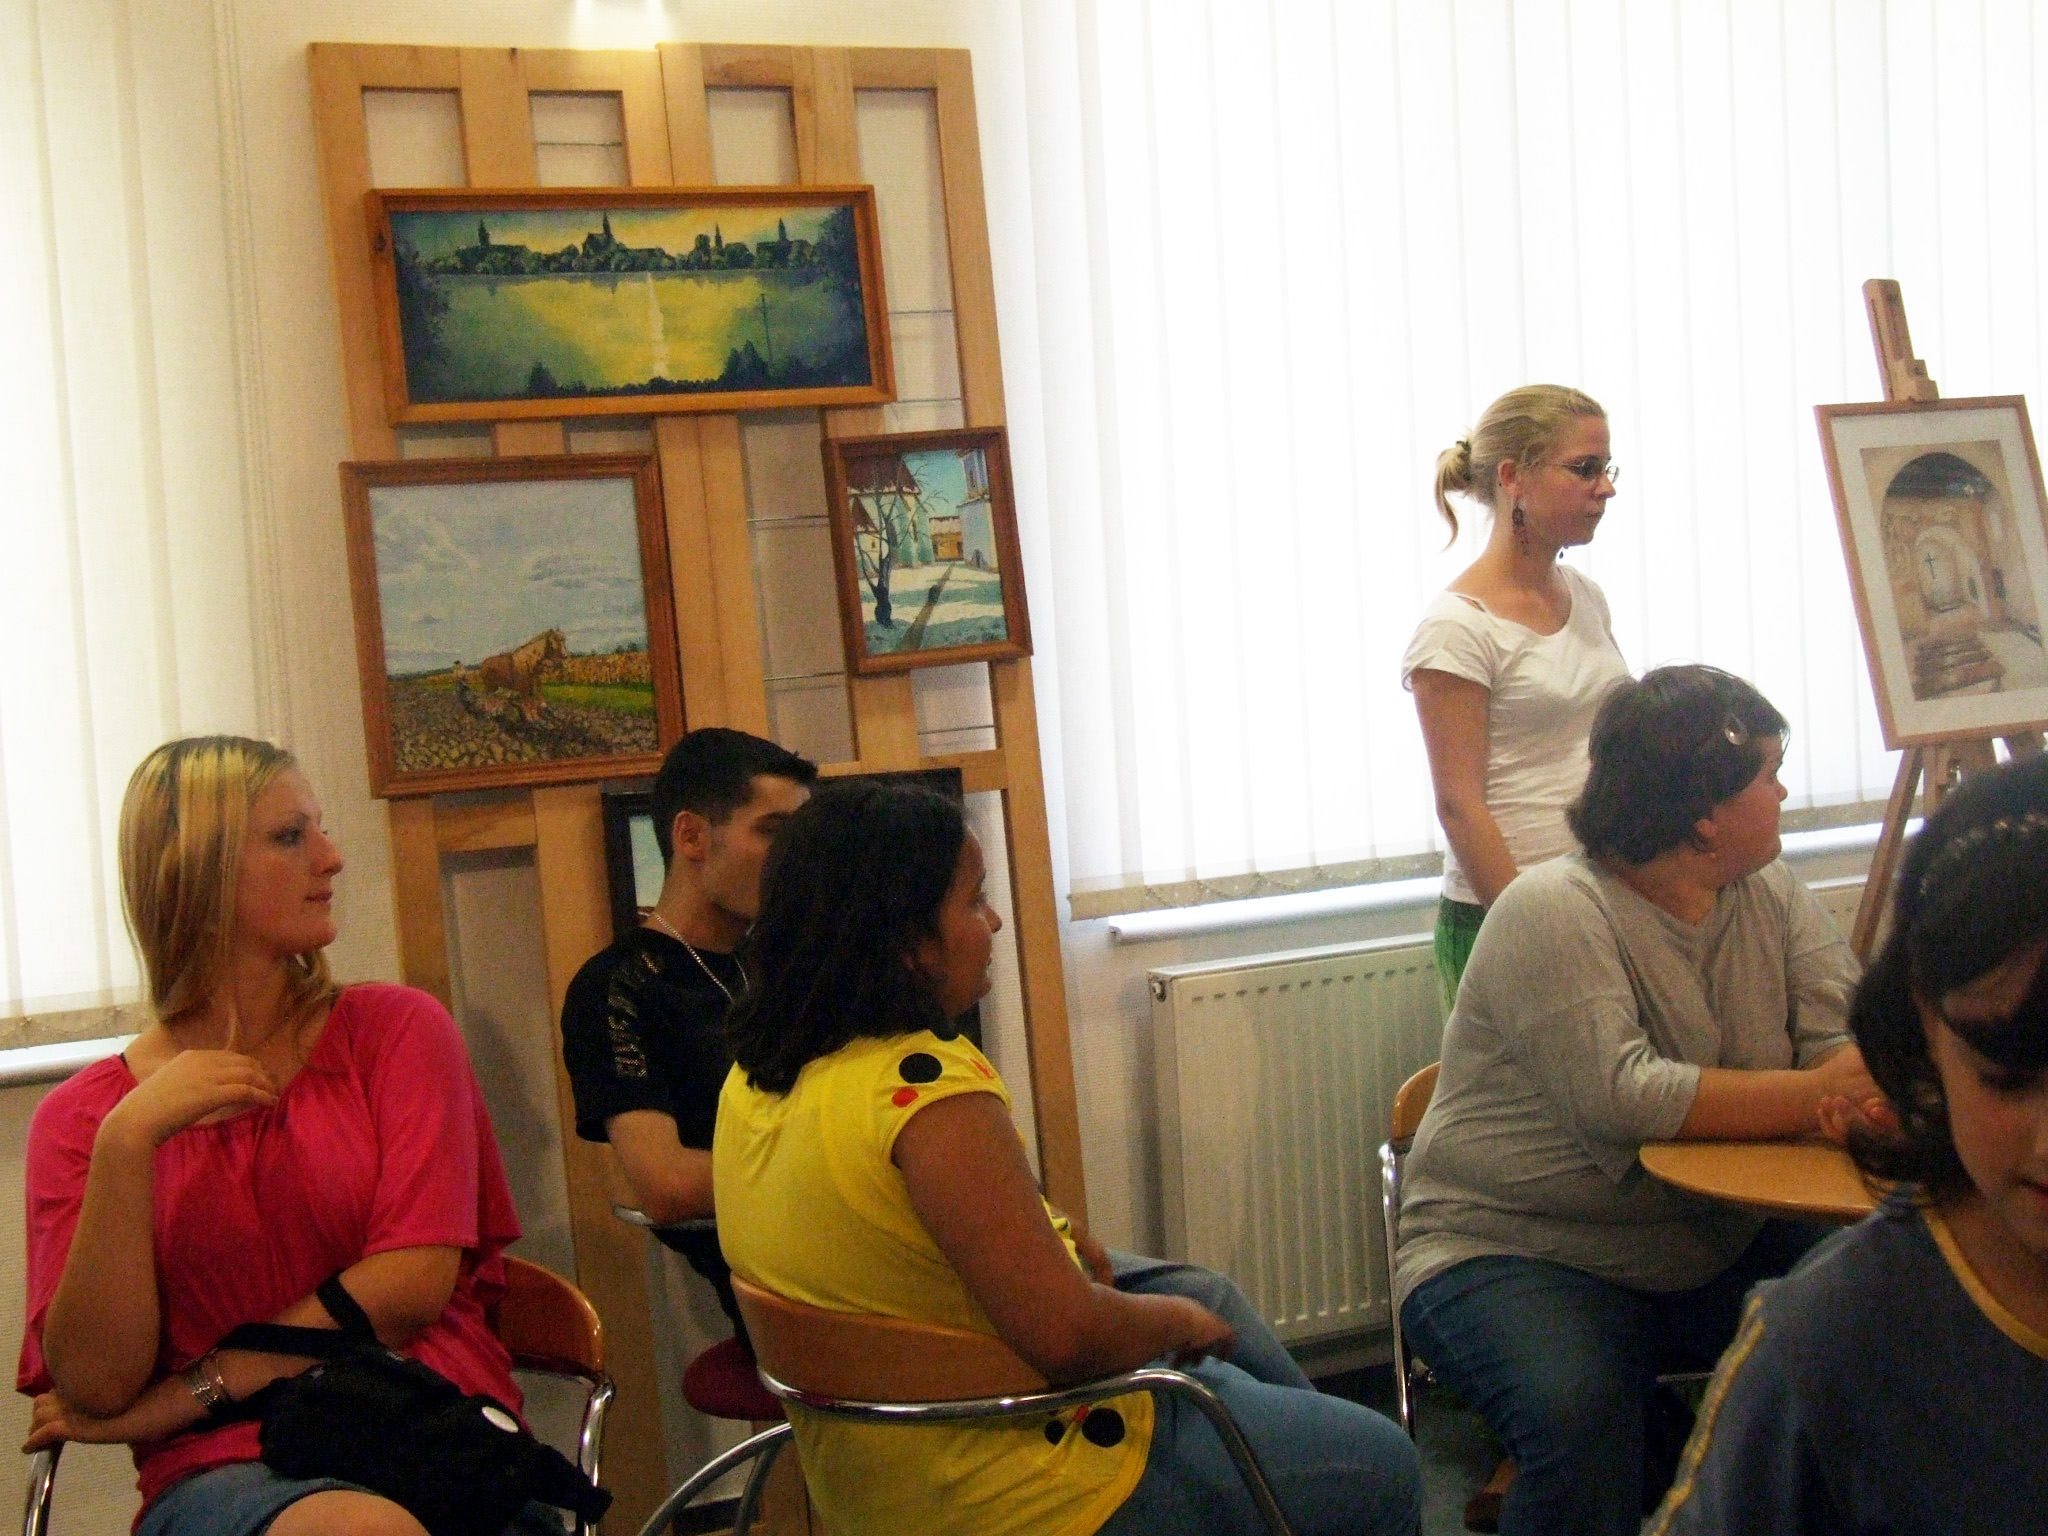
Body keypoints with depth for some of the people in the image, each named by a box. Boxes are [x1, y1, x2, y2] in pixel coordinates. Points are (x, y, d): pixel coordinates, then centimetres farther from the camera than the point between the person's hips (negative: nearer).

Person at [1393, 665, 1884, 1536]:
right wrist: (1817, 1094, -23)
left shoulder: (1768, 892, 6)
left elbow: (1848, 1039, -1)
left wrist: (1865, 1088, -25)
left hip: (1721, 1249, 7)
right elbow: (1619, 1099, -28)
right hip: (1514, 1256, -6)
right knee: (1580, 1417, -34)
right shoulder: (1552, 913, -17)